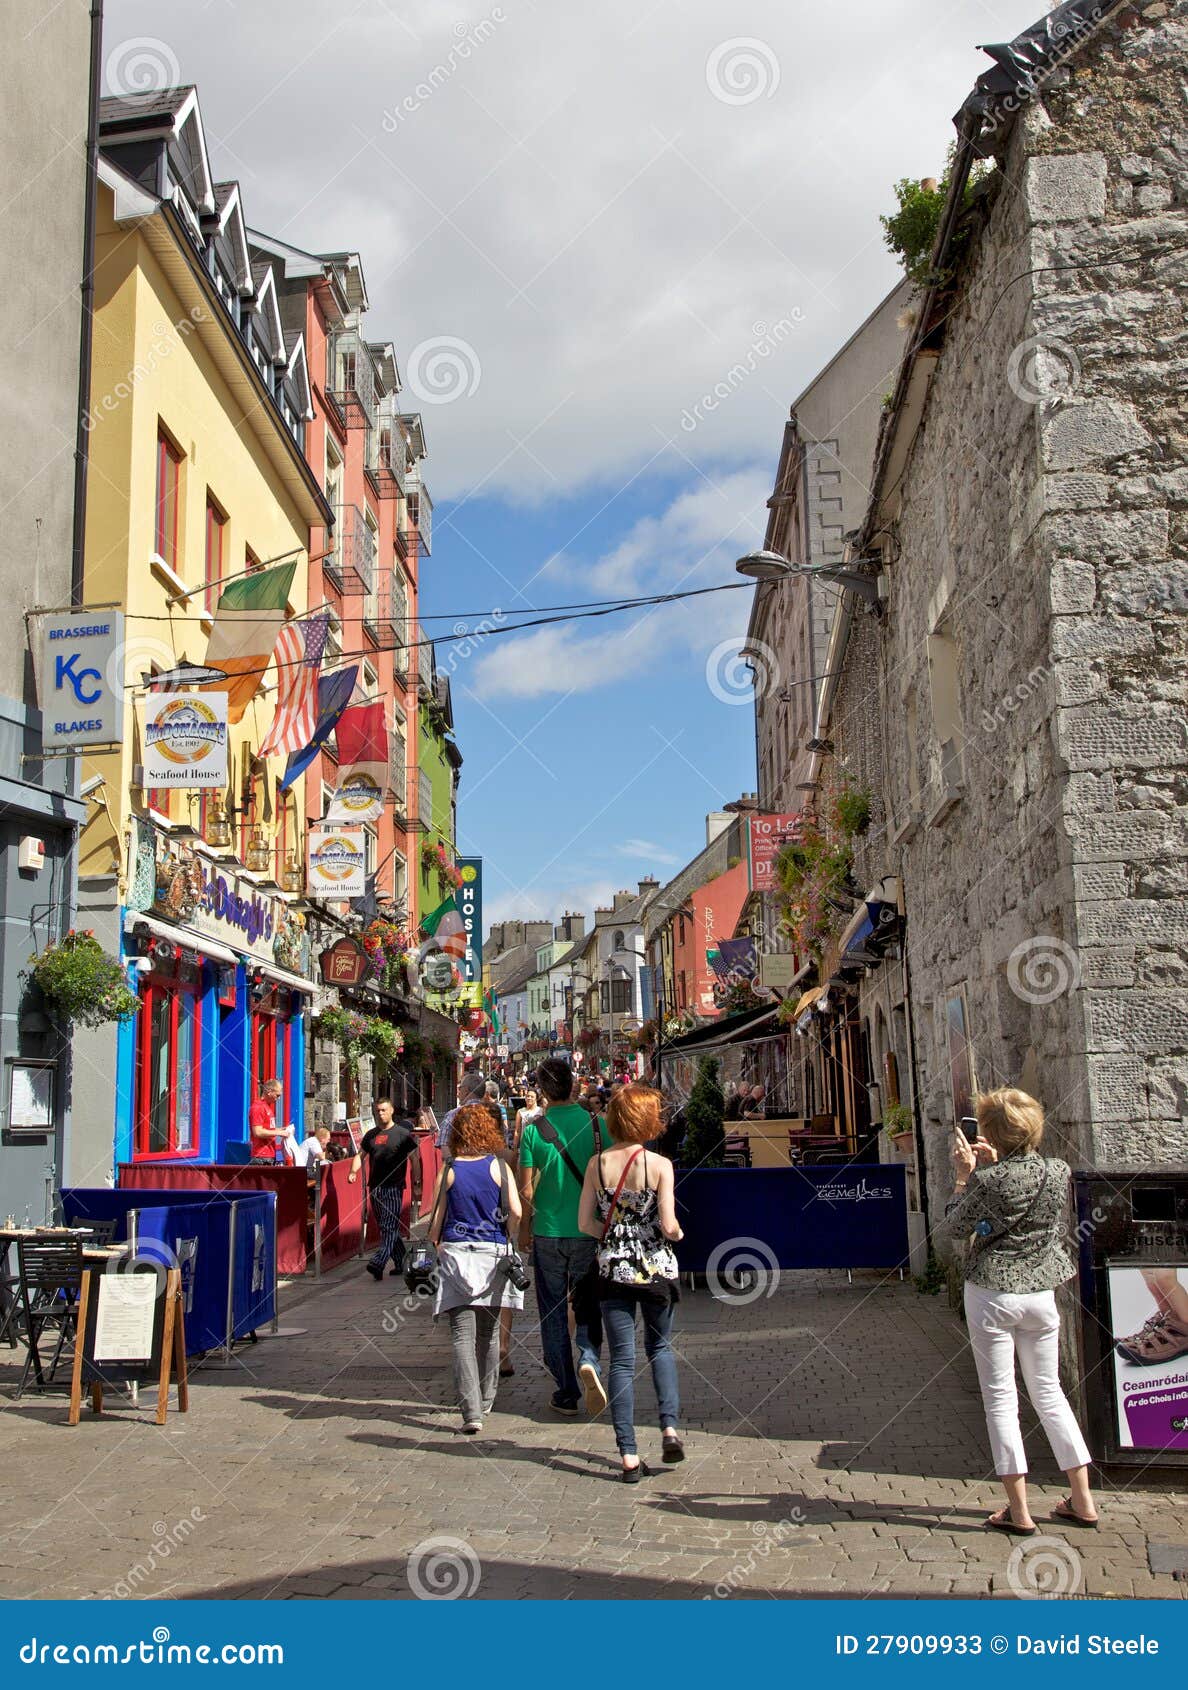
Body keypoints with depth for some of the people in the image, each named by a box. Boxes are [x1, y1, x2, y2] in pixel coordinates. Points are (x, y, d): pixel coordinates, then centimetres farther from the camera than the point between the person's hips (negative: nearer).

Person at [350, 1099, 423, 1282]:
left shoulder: (403, 1134, -2)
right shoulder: (371, 1135, 14)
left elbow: (414, 1159, -2)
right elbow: (360, 1155, 17)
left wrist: (416, 1184, -8)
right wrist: (353, 1171, -4)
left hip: (394, 1187, -6)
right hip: (375, 1187, 6)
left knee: (389, 1227, -13)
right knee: (385, 1227, 11)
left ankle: (378, 1263, -23)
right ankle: (401, 1262, 22)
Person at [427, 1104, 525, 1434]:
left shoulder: (449, 1169, -1)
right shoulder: (498, 1166, -2)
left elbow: (436, 1217, 0)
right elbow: (515, 1212, -9)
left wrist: (434, 1247, 15)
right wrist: (509, 1243, 7)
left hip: (456, 1254, -1)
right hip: (493, 1254, 1)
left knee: (463, 1335, -3)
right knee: (489, 1333, 16)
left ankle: (472, 1411, -12)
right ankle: (485, 1402, 30)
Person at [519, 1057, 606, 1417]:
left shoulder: (534, 1130, -8)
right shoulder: (596, 1124, -5)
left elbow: (526, 1190, -6)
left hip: (548, 1234, -1)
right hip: (588, 1232, 1)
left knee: (553, 1315, 10)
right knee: (588, 1306, 14)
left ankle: (566, 1393, 14)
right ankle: (589, 1358, -13)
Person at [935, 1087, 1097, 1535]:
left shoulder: (990, 1180, -18)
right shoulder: (1059, 1172, -2)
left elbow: (951, 1228, -5)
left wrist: (966, 1176, 1)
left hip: (992, 1293, -5)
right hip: (1040, 1292, 5)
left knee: (1000, 1397, 3)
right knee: (1048, 1392, 17)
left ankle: (1019, 1510, 5)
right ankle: (1082, 1500, 19)